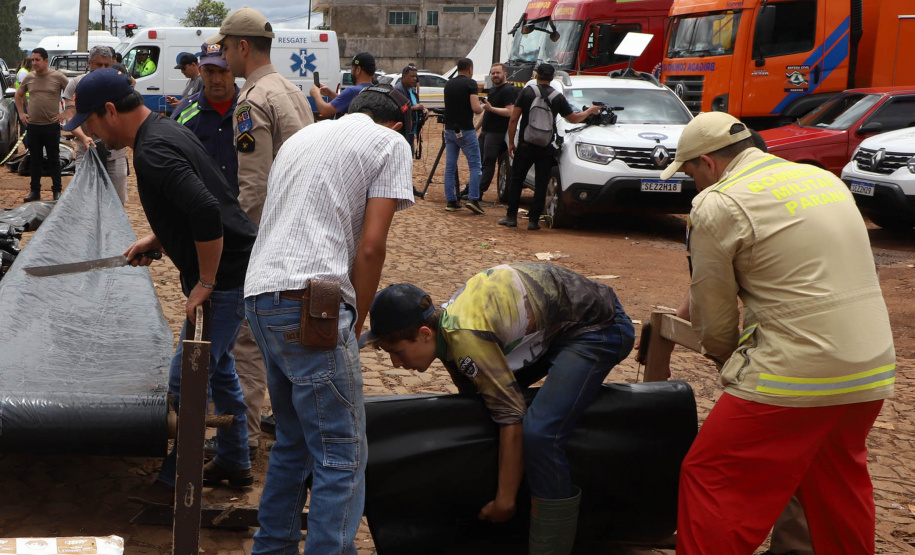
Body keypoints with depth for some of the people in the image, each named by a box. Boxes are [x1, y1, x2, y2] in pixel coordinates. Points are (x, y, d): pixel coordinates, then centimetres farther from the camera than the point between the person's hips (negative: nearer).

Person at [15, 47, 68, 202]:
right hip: (33, 125, 3)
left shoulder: (58, 77, -5)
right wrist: (21, 113, 11)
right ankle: (34, 191, 17)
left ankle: (57, 191, 13)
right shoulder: (29, 78, 5)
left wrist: (65, 114, -3)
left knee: (54, 159, 5)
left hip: (52, 125, -3)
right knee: (35, 160, 10)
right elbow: (18, 95, 21)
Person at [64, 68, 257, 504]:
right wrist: (154, 241, 16)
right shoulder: (166, 130, 10)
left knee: (187, 381, -3)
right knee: (216, 367, 22)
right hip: (233, 267, 11)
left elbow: (207, 213, -34)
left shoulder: (154, 152, -23)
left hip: (226, 275, -11)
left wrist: (205, 283, -25)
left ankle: (175, 480, 10)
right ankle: (235, 463, 34)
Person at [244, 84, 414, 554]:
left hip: (260, 296, 8)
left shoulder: (303, 136, 27)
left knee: (293, 441, 21)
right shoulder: (390, 144, 5)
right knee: (342, 457, -3)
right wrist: (355, 321, 5)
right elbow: (370, 246, -6)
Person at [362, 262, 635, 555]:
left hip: (598, 327, -10)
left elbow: (511, 417, -28)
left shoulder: (463, 337, -31)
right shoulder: (445, 323, -2)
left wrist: (504, 501, -19)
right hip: (554, 324, 10)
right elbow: (470, 392, 12)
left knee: (539, 432, -27)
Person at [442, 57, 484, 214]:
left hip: (449, 129, 6)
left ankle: (450, 201, 7)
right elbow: (475, 108, -18)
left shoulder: (448, 84, 11)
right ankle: (473, 199, -11)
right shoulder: (470, 83, -9)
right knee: (475, 166, 0)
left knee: (450, 167, 8)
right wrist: (482, 107, 5)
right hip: (465, 130, -6)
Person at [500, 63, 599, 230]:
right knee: (541, 184, 6)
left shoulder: (527, 92, -2)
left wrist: (511, 142, 3)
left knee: (516, 180, 10)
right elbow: (573, 118, 11)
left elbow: (513, 119, -5)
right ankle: (533, 220, 5)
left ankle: (511, 217, 9)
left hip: (525, 146, -1)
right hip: (546, 148, 1)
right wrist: (589, 111, 28)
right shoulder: (557, 97, 1)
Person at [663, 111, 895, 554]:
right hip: (872, 370, 8)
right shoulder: (823, 178, 14)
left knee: (710, 481, 2)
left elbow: (713, 312, -1)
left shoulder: (716, 206, -8)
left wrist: (724, 357, 19)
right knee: (838, 483, 25)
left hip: (796, 375, -8)